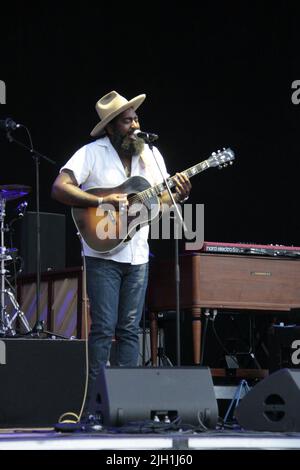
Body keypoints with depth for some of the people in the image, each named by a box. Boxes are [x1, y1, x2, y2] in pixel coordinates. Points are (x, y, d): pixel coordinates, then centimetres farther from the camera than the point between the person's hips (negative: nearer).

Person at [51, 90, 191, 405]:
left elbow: (160, 200, 15)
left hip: (137, 256, 5)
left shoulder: (150, 154, 10)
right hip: (103, 254, -5)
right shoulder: (92, 153, -7)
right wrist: (102, 202, -23)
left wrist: (179, 195, -7)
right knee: (103, 328, -6)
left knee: (129, 329, 6)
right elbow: (59, 188, -16)